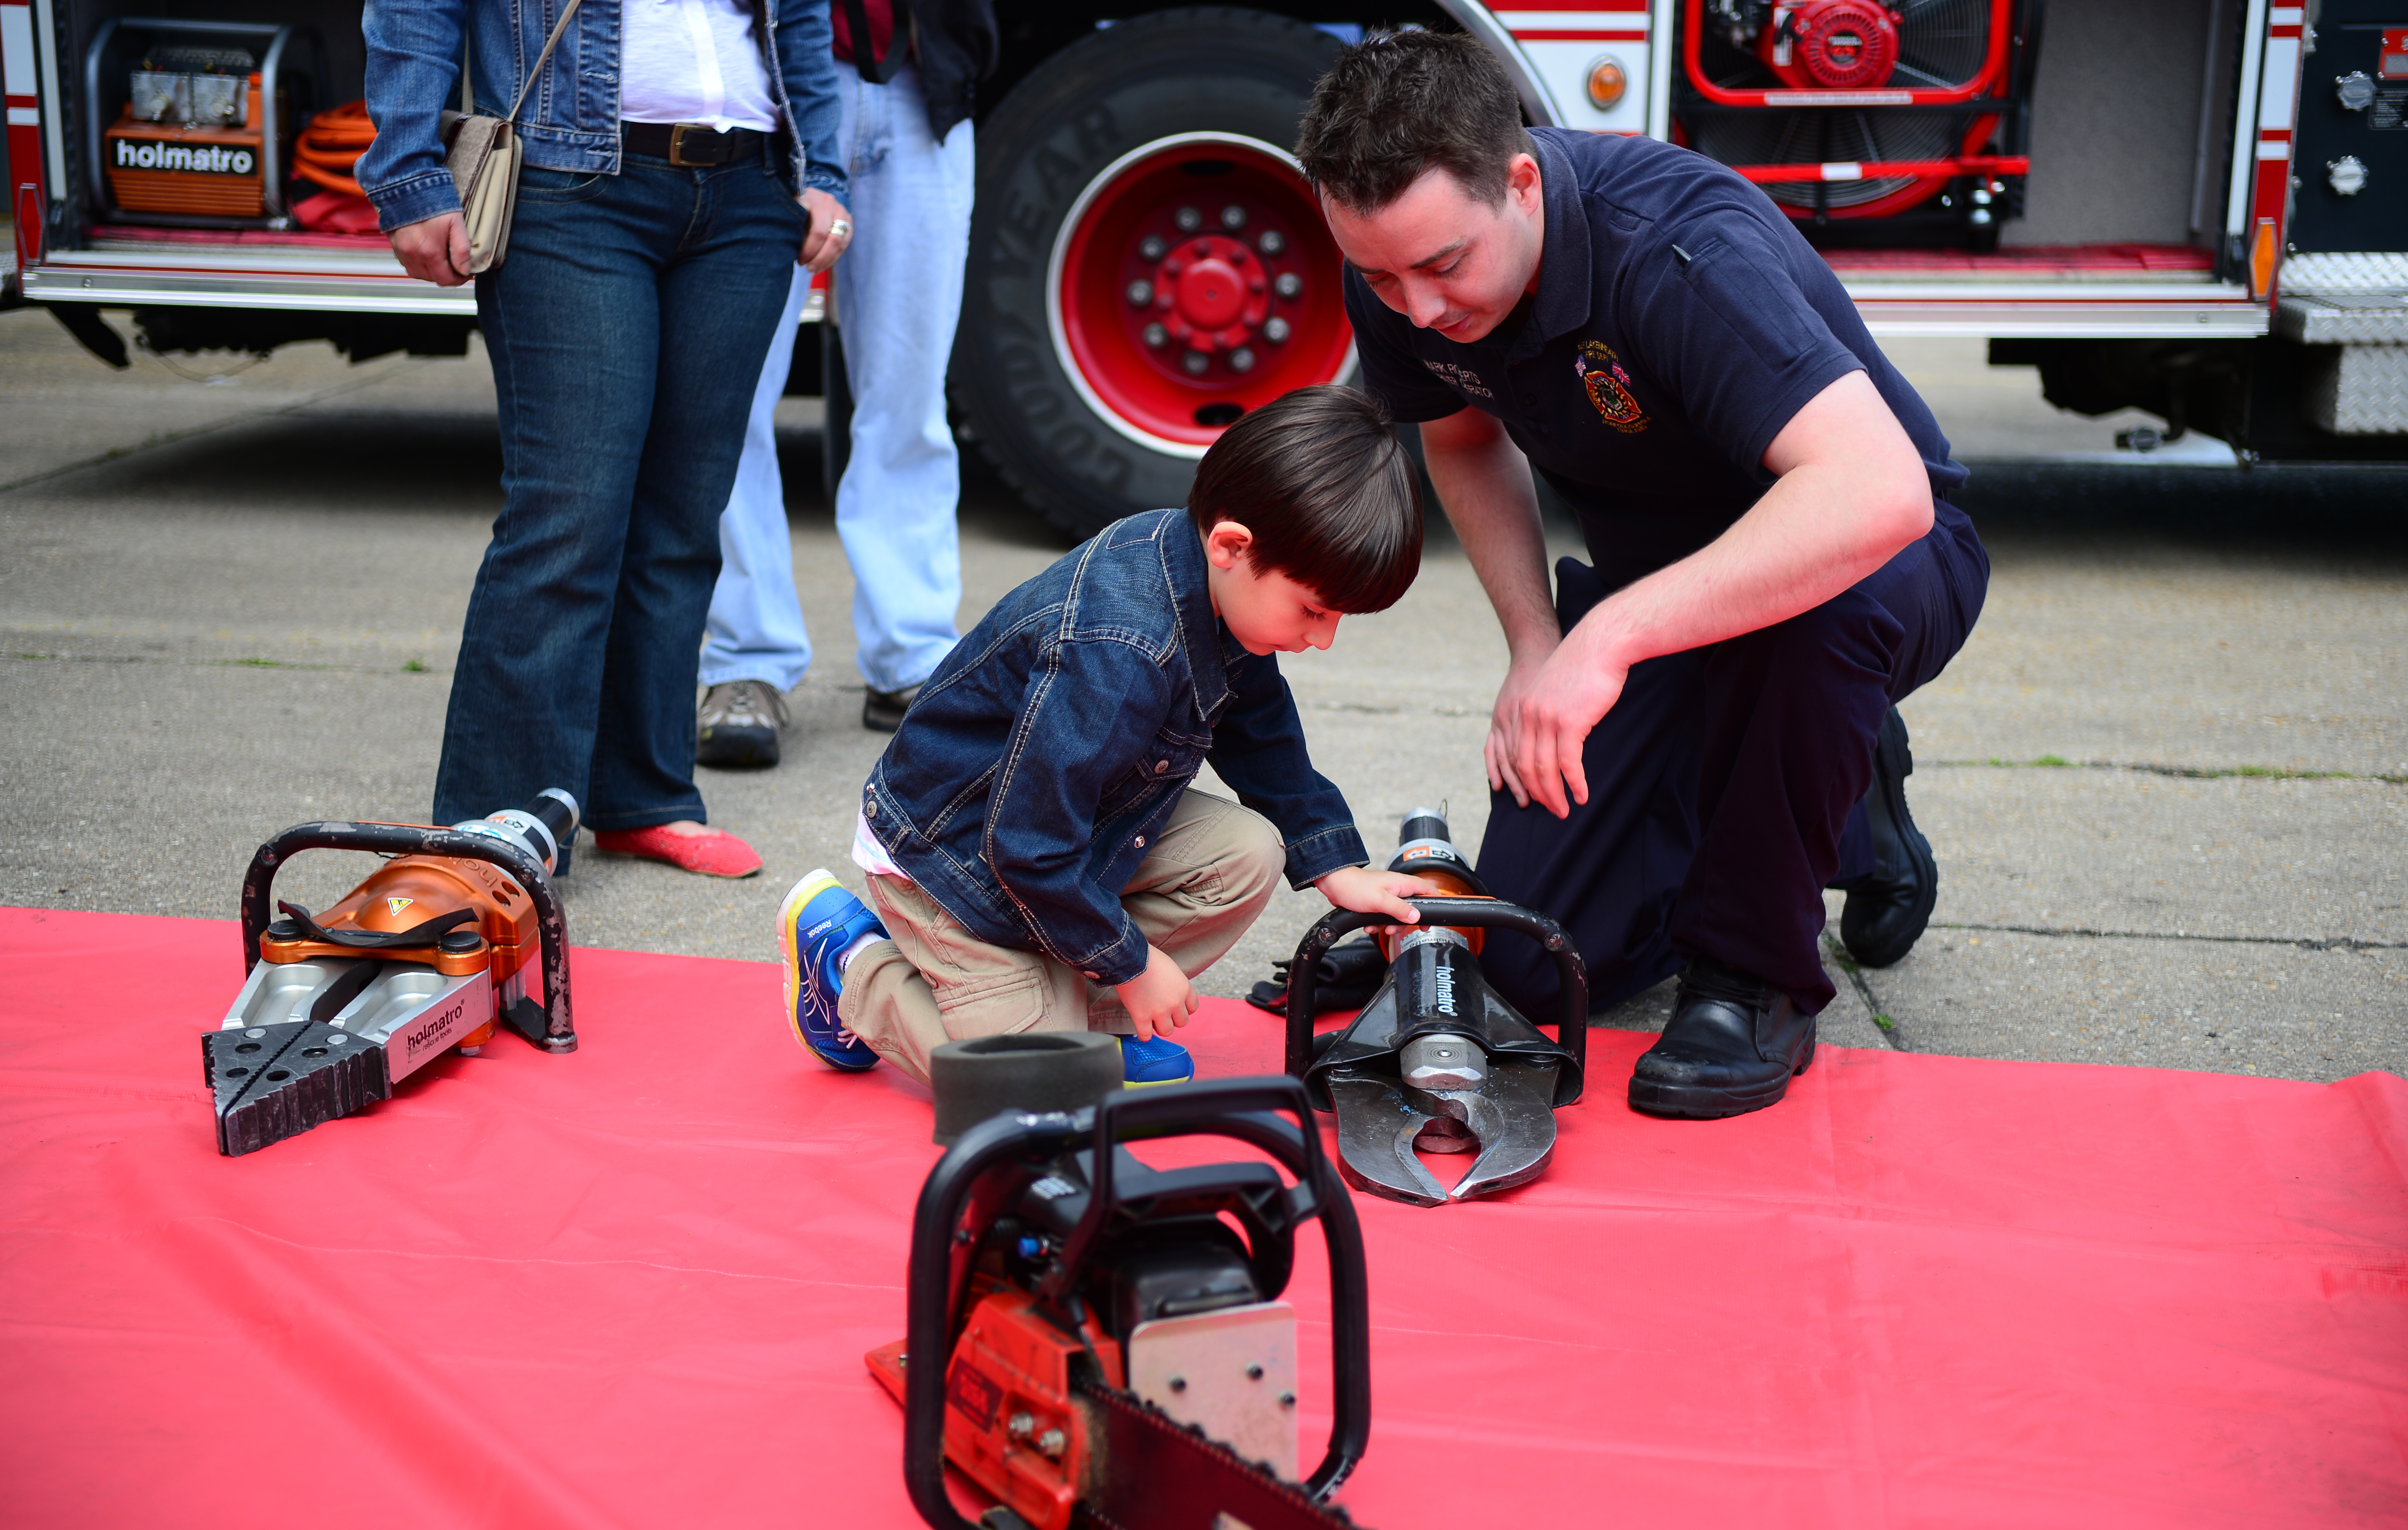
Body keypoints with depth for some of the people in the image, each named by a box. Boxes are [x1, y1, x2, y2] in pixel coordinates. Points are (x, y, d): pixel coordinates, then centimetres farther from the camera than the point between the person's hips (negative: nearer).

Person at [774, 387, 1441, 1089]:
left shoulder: (1218, 586, -9)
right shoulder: (1116, 658, -38)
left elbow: (1262, 738, 11)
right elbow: (1030, 849, -32)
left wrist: (1337, 868, 7)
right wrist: (1132, 963, -19)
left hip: (1083, 817, 9)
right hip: (950, 852, -9)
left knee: (1248, 854, -7)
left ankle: (1080, 1011, 4)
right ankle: (849, 965, 8)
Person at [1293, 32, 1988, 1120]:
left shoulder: (1679, 248, -36)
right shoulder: (1396, 275, -15)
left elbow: (1881, 496, -49)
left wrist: (1612, 634, -50)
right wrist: (1535, 645, -6)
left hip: (1880, 559, -5)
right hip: (1651, 579, 6)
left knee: (1806, 606, -44)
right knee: (1534, 967, -2)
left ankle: (1752, 977, -19)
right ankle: (1837, 800, 22)